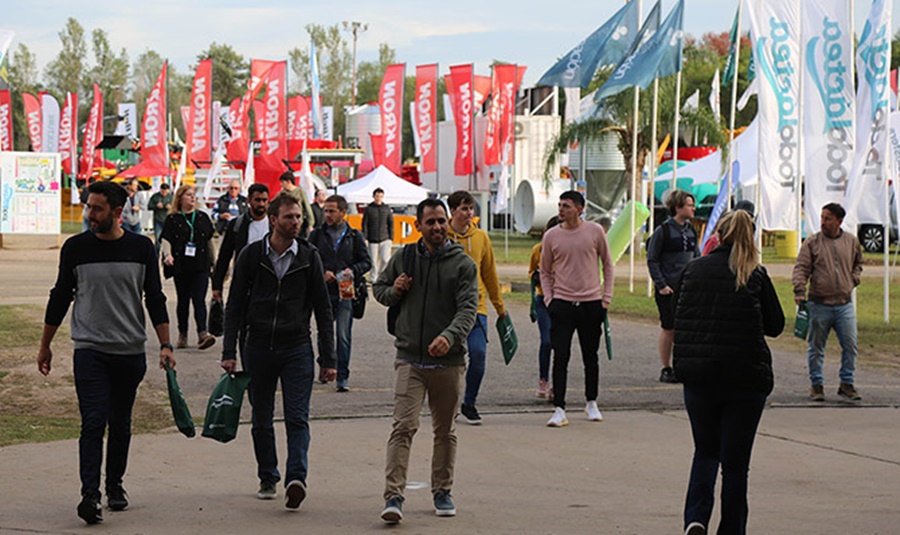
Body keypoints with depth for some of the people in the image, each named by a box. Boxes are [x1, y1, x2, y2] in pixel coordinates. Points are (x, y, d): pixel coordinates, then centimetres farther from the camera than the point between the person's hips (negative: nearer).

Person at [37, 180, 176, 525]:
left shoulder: (141, 248, 2)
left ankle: (115, 485, 26)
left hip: (131, 351, 2)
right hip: (90, 350, -2)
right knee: (93, 422, -13)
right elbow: (60, 298, 8)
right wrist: (45, 346, 11)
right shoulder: (76, 248, 0)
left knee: (120, 425, 10)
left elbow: (155, 299, 6)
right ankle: (90, 493, -17)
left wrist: (165, 345, -1)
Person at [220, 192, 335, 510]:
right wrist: (229, 352, -3)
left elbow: (322, 309, 6)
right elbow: (235, 306, 4)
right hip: (258, 348, 1)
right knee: (262, 421, 9)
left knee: (297, 418, -11)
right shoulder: (251, 255, 1)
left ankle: (296, 478, -21)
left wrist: (328, 358, 2)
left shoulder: (309, 257, 3)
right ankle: (267, 479, 20)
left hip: (297, 347, -1)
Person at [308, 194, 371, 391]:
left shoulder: (355, 236, 6)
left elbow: (366, 262, 8)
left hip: (346, 293, -1)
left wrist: (353, 271, -11)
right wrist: (321, 273, -11)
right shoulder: (317, 235, 7)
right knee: (324, 332, 11)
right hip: (323, 292, 2)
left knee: (344, 336, -7)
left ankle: (342, 377, -4)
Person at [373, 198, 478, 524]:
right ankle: (393, 497, -16)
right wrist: (394, 291, -3)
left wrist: (449, 336, -31)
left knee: (445, 430, 12)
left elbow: (468, 308, -12)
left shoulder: (463, 264, -1)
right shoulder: (403, 258, 7)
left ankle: (442, 492, 26)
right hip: (410, 359, 0)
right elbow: (378, 288, 22)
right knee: (403, 426, -11)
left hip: (449, 361, 0)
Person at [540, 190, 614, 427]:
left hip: (591, 303, 0)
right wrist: (549, 299, 1)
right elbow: (545, 271, 11)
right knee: (560, 356, -8)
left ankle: (591, 403, 27)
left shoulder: (595, 231, -1)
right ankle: (559, 410, -7)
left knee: (590, 357, 10)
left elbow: (607, 264, 8)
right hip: (562, 303, 0)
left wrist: (606, 297, 3)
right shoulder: (551, 236, 1)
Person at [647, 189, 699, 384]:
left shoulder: (691, 230, 10)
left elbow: (696, 257, 18)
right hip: (668, 289, -5)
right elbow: (652, 260, -7)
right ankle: (666, 370, 11)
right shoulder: (663, 231, -8)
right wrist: (661, 285, -13)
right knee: (668, 329, 1)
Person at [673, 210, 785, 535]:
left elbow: (677, 317, 9)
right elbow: (775, 325, 3)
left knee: (705, 452, 16)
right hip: (746, 377, -2)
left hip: (697, 376, 2)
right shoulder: (755, 276, -5)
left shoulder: (693, 270, 2)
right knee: (735, 461, 7)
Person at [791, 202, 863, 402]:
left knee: (850, 345, -1)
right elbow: (801, 268, -6)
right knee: (816, 347, 5)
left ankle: (847, 384, 12)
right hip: (819, 305, -2)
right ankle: (817, 385, 17)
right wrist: (799, 290, -20)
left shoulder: (851, 241, 7)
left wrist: (853, 280, 7)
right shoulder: (812, 242, -2)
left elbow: (858, 264, 24)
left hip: (845, 304, 2)